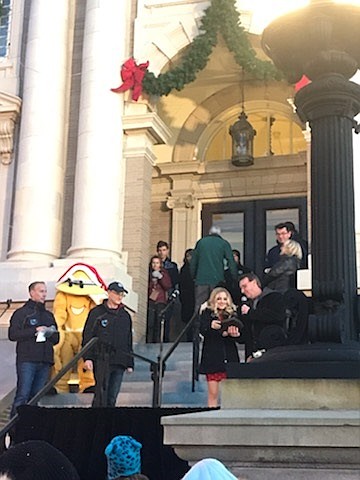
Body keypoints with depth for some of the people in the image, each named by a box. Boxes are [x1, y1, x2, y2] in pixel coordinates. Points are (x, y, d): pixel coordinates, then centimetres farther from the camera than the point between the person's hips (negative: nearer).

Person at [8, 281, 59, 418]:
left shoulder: (49, 315, 22)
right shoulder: (21, 313, 4)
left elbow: (56, 339, 22)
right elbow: (12, 334, -8)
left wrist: (51, 334, -1)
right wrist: (35, 330, -13)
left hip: (45, 362, 5)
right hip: (27, 360, -5)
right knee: (23, 394, -11)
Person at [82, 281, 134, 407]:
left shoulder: (125, 316, 17)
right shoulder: (96, 312, 4)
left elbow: (129, 341, 20)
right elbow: (87, 337, 0)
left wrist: (130, 363, 15)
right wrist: (87, 358, -10)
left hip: (119, 363, 4)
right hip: (101, 360, -4)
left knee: (112, 396, 3)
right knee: (101, 394, -12)